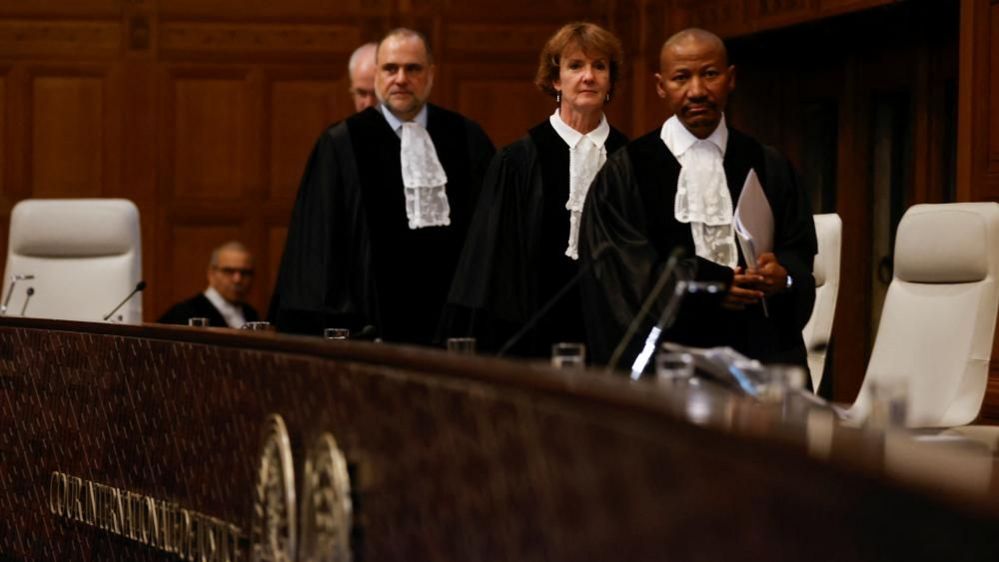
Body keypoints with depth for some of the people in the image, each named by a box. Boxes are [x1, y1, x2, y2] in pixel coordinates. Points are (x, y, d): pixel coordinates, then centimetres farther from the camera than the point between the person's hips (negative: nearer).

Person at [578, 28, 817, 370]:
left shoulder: (769, 168, 10)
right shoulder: (625, 173, 1)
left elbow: (800, 251, 8)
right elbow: (623, 268, -6)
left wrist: (784, 276, -15)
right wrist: (706, 284, -18)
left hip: (759, 351, 2)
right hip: (664, 357, -2)